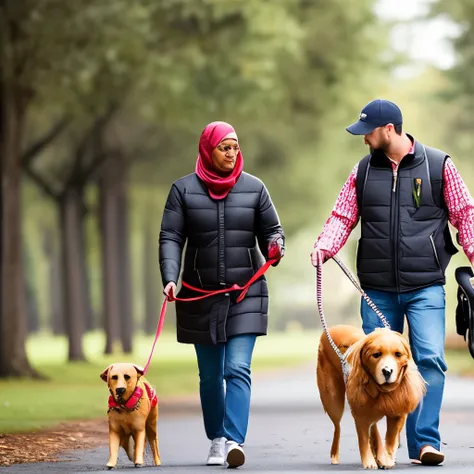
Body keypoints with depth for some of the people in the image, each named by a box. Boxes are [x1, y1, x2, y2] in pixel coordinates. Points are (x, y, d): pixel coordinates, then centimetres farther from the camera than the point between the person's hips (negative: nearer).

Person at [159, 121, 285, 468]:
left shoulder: (253, 188, 4)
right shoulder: (184, 189, 2)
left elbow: (272, 230, 8)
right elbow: (170, 238, -2)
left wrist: (275, 248, -16)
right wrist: (170, 278, -17)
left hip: (246, 295, -1)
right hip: (200, 296, 1)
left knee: (238, 369, -13)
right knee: (210, 375, 9)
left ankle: (234, 441, -21)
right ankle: (216, 440, 23)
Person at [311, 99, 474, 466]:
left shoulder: (439, 165, 1)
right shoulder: (363, 171, 9)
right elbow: (343, 216, 8)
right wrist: (325, 245, -10)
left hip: (426, 287, -3)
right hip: (378, 290, 3)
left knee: (430, 359, -14)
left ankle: (425, 442, -11)